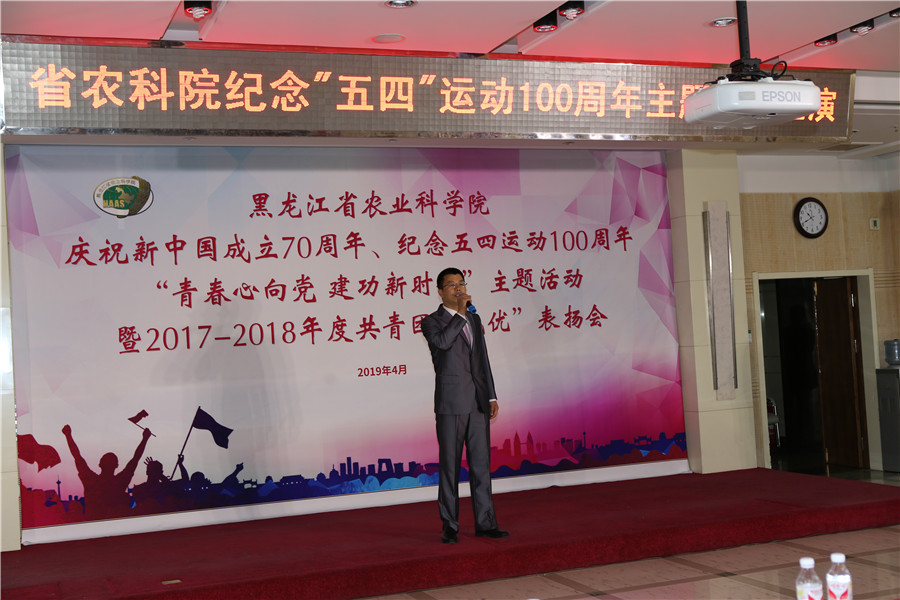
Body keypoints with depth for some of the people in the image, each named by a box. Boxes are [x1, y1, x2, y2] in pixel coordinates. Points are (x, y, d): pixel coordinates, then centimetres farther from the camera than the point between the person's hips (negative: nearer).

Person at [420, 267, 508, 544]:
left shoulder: (474, 320, 17)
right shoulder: (432, 321, -1)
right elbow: (442, 341, -25)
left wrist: (492, 396, 14)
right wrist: (460, 313, -18)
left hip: (478, 403, 5)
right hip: (450, 404, -5)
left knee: (481, 463, 6)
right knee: (449, 466, 0)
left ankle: (485, 522, 12)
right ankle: (449, 526, 8)